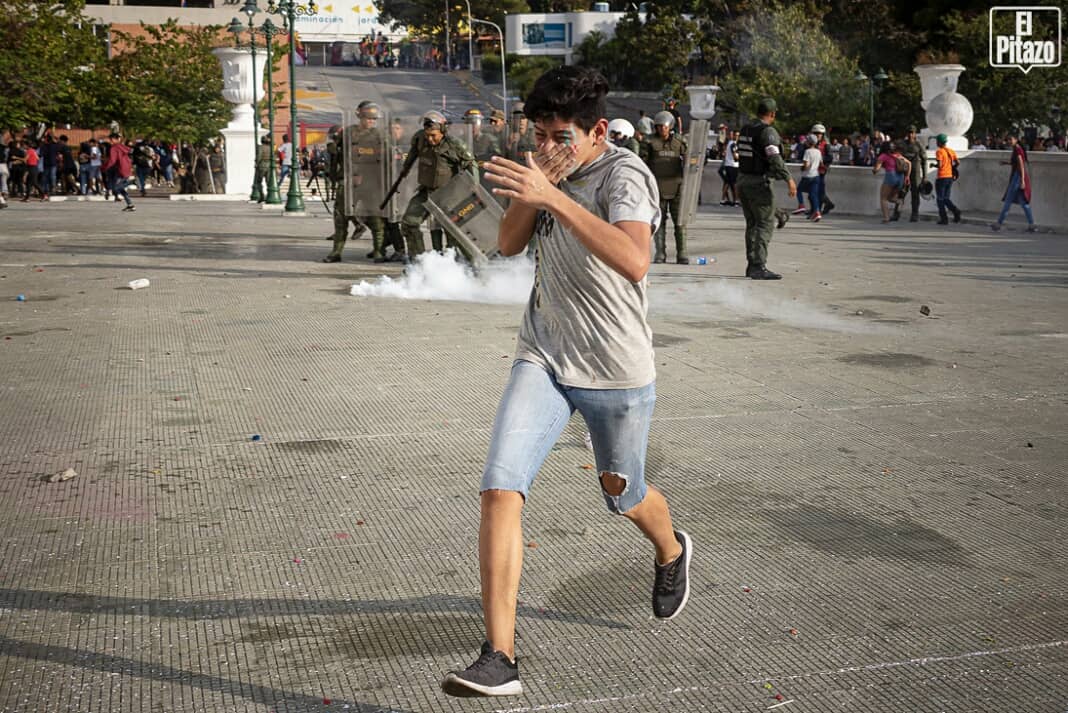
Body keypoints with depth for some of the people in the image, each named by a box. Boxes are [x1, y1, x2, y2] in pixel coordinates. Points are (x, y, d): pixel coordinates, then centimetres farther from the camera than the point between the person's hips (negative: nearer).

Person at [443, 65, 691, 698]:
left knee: (623, 495, 17)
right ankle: (500, 658, -9)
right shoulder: (551, 172, 4)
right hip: (543, 361, 5)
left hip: (617, 372, -4)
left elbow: (633, 261, -35)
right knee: (500, 490, -14)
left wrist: (552, 194, -40)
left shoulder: (625, 175, -18)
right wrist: (528, 195, -12)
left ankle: (672, 553, 55)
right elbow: (509, 244, 7)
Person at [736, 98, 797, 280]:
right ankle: (759, 267, -15)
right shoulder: (768, 132, -14)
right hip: (759, 183, -8)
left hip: (743, 180, 9)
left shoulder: (745, 130, 12)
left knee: (752, 224, 14)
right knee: (764, 225, -8)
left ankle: (751, 265, 17)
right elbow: (775, 158, -24)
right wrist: (789, 179, -26)